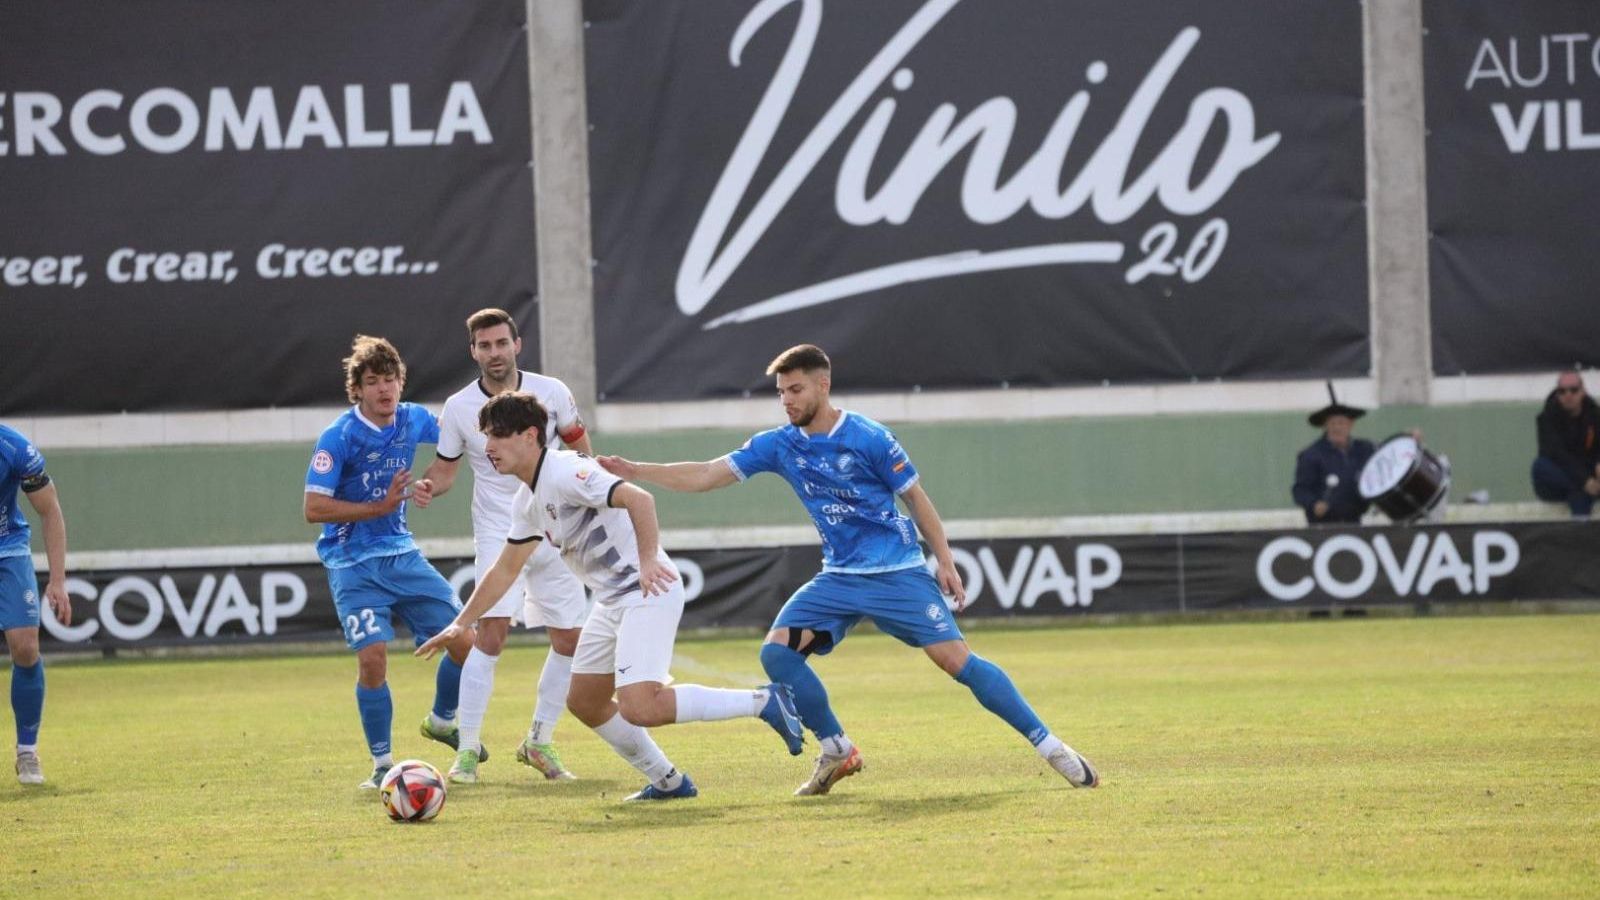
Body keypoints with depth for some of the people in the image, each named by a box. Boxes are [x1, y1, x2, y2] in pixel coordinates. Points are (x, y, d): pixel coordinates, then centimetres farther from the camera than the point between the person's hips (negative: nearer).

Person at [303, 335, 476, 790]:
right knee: (373, 656, -19)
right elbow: (314, 508, -19)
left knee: (465, 642, 2)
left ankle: (442, 721, 30)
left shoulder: (413, 420, 1)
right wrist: (381, 506, -21)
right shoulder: (339, 437, -16)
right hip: (354, 564, -6)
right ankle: (382, 763, -2)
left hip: (403, 554, 6)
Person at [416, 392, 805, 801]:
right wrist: (461, 624, 22)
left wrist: (648, 560, -37)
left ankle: (762, 702, -15)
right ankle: (668, 782, 26)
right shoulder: (528, 501, 13)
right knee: (584, 703, 16)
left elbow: (638, 498, -30)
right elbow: (505, 570, 24)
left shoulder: (565, 472, -18)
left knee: (639, 709, -24)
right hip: (613, 600, 10)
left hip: (650, 591, -10)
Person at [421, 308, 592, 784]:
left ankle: (539, 742, 22)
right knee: (491, 632, -20)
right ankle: (467, 751, -15)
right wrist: (423, 488, -16)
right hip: (498, 534, -3)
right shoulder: (459, 408, -6)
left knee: (570, 640, 4)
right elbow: (446, 468, 5)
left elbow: (578, 445, 12)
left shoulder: (551, 392, -3)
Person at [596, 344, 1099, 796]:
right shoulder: (779, 445, 2)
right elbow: (706, 475, 2)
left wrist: (946, 562, -3)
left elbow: (915, 497, -1)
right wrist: (631, 471, -6)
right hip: (839, 578, 5)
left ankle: (1048, 745, -8)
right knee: (777, 650, -13)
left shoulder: (868, 438, -10)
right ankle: (837, 751, 1)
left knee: (955, 659, -15)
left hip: (898, 573, -5)